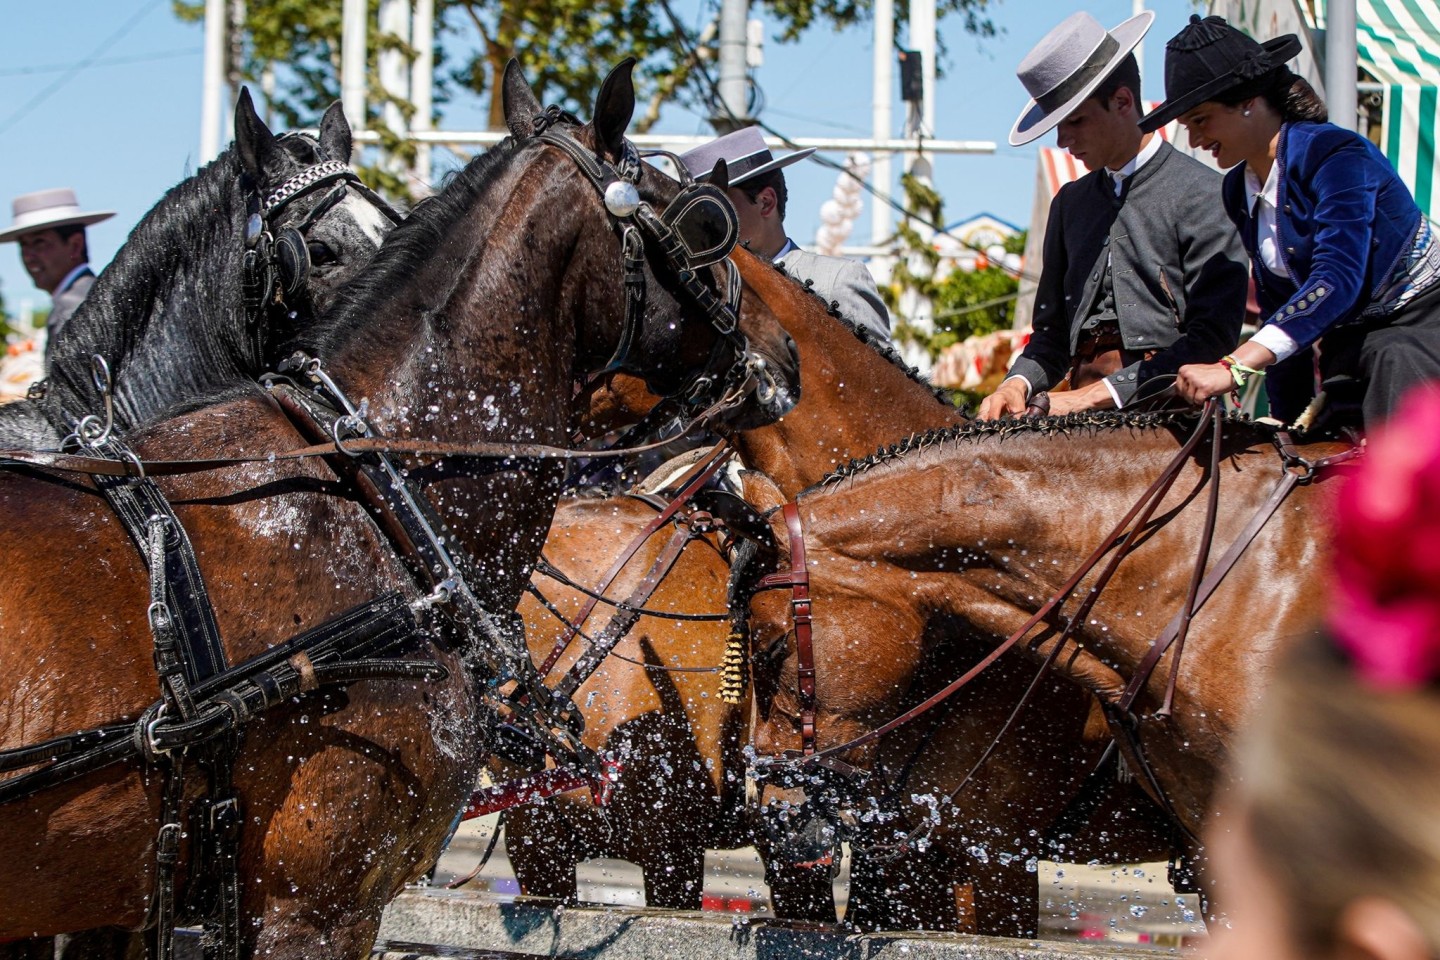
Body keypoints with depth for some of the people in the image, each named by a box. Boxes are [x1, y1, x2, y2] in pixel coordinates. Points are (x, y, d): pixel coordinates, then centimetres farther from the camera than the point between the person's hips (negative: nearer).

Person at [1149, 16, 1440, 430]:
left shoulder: (1335, 154, -20)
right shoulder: (1239, 190, 6)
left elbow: (1338, 279, -32)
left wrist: (1234, 366, -41)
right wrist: (1286, 422, 13)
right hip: (1346, 340, 8)